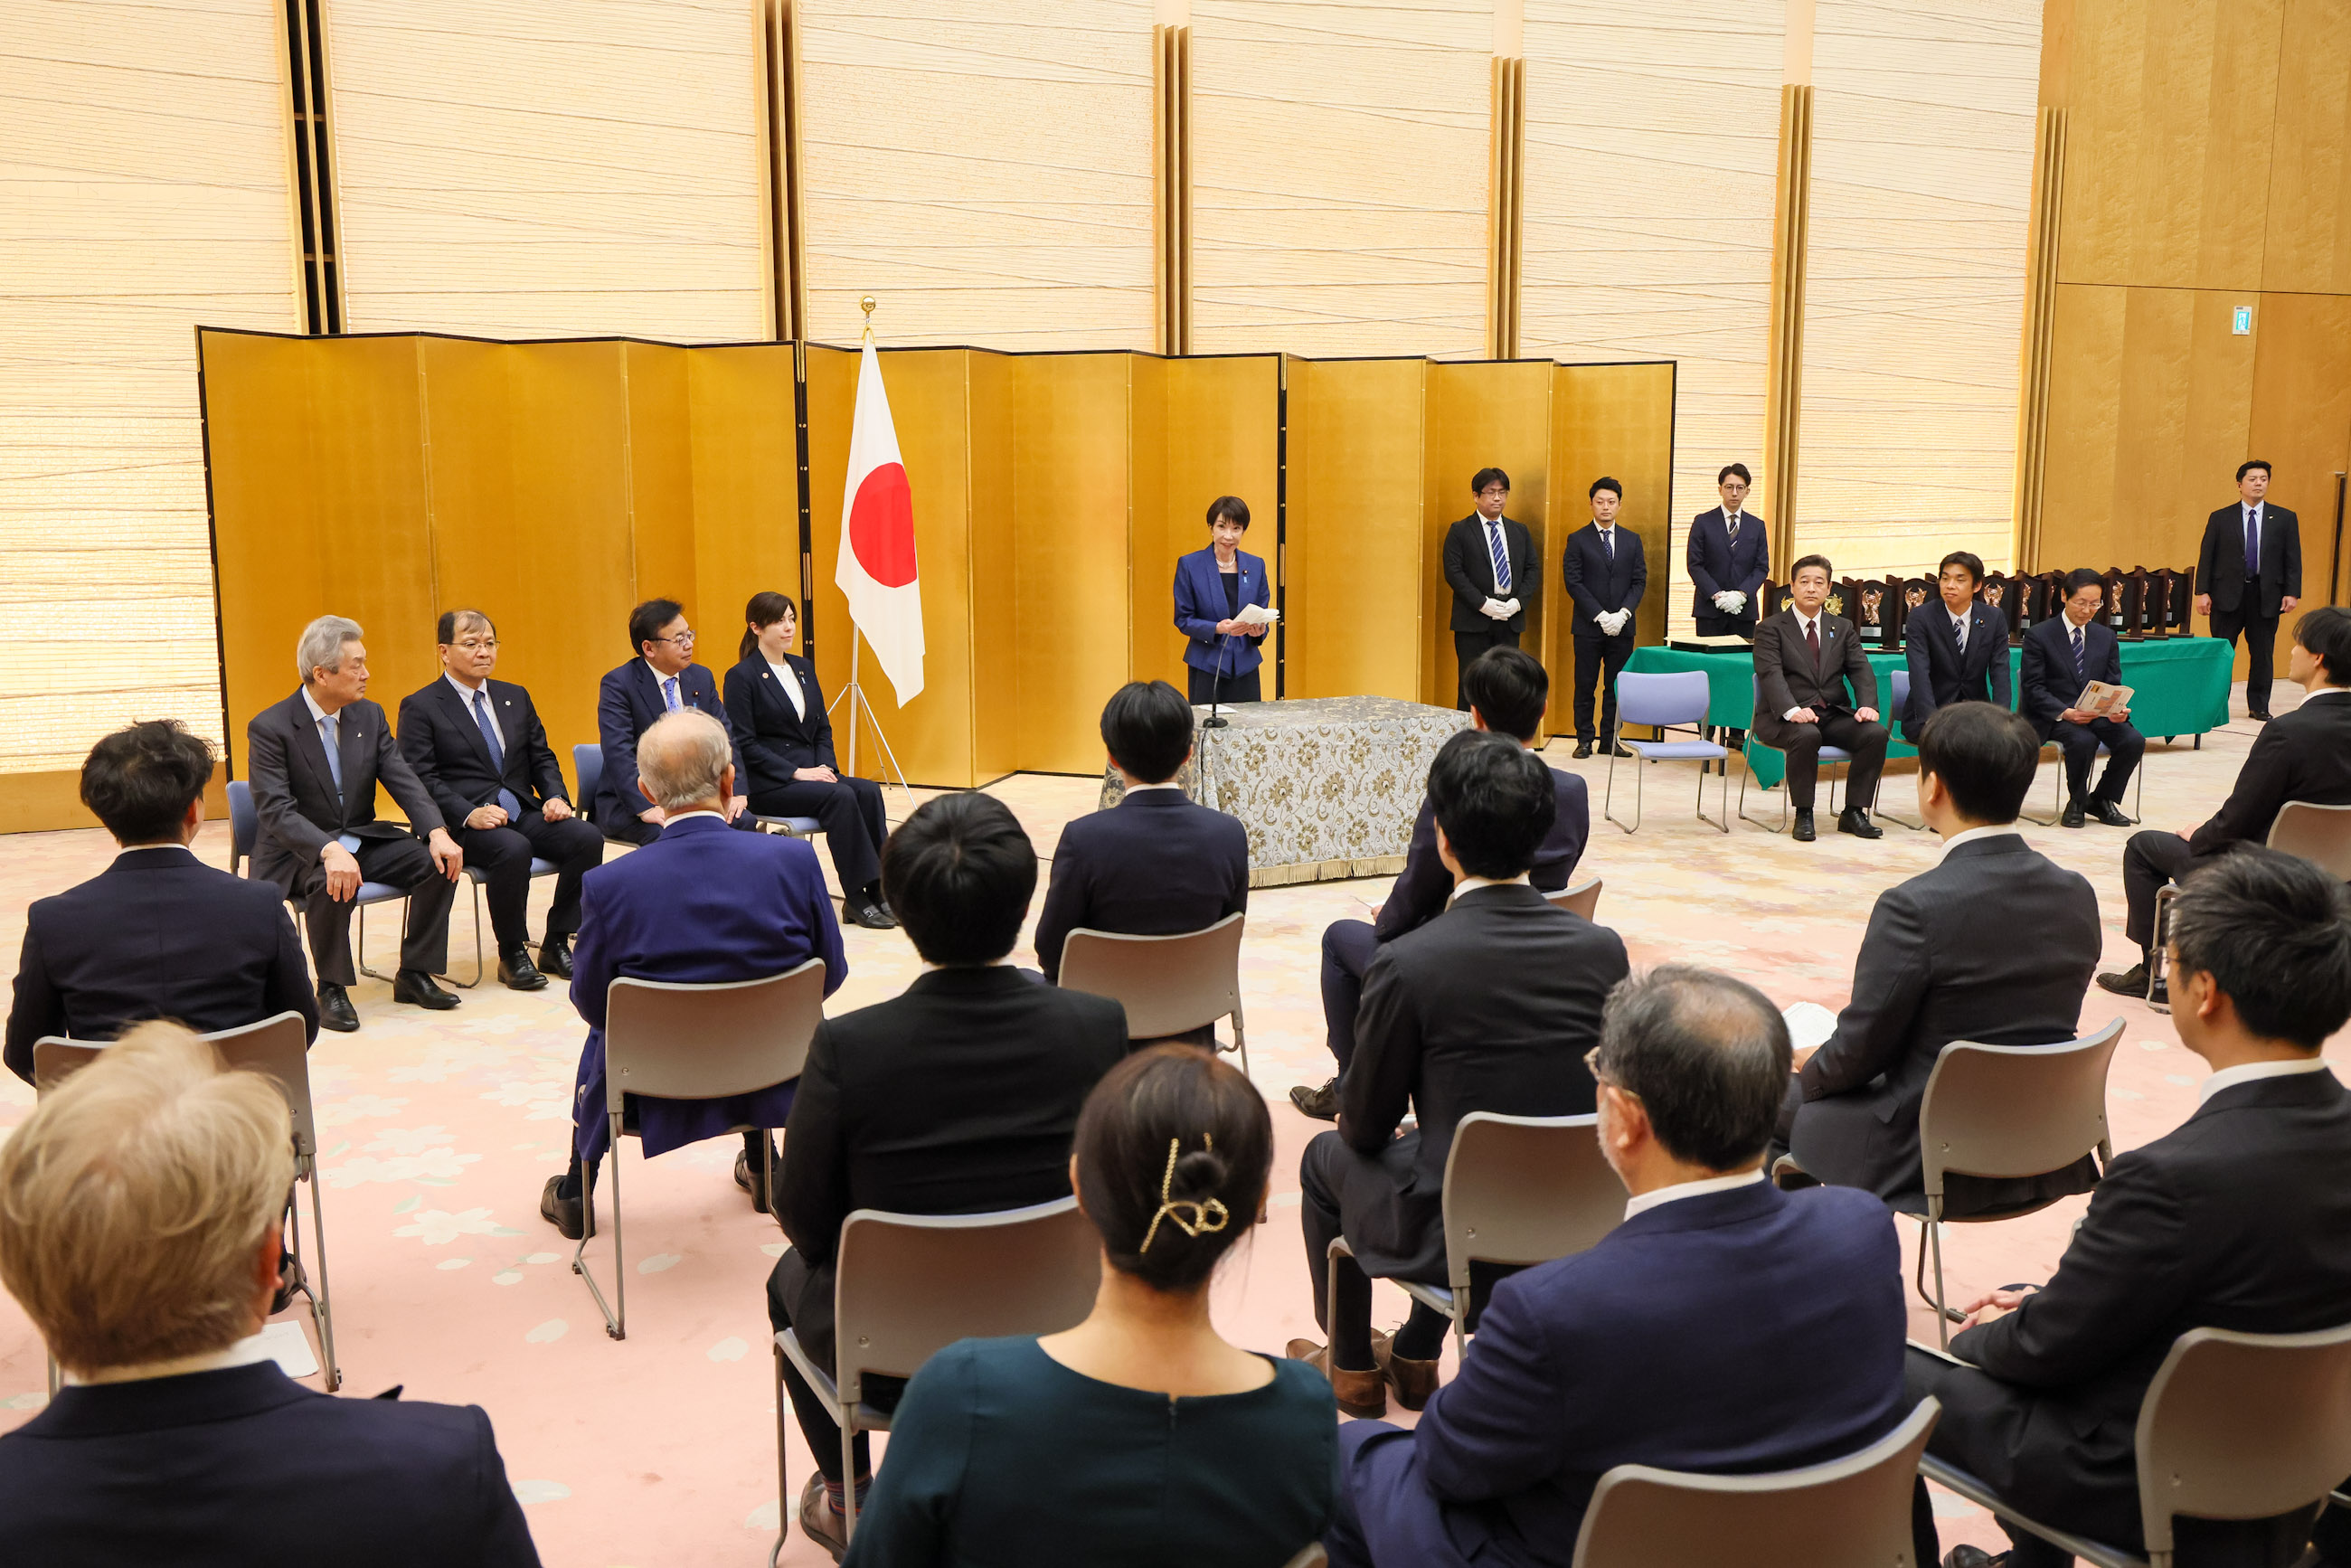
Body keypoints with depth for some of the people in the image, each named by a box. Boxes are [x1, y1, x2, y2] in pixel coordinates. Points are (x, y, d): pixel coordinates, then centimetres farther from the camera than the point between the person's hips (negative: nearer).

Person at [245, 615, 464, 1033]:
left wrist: (437, 832, -22)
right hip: (298, 854, -5)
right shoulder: (270, 728, -14)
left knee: (440, 862, -17)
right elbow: (276, 810, -23)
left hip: (362, 841, 6)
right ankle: (332, 990, -17)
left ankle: (413, 975, -4)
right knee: (334, 882, -37)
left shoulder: (369, 716, 4)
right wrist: (329, 851, -41)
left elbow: (403, 780, -3)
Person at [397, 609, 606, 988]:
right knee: (514, 849, -36)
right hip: (462, 824, -5)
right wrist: (469, 814, -23)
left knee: (587, 837, -21)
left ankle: (556, 943, -8)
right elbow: (420, 778, -8)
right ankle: (512, 956, -16)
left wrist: (556, 797, -3)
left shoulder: (515, 697, 18)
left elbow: (542, 757, 18)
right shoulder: (420, 707, 0)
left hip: (524, 813, 6)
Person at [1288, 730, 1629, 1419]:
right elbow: (1600, 1091, 6)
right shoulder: (1602, 949, -9)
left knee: (1328, 1157, 25)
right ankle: (1415, 1358, 44)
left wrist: (1361, 1123, 16)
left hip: (1457, 1236, -4)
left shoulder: (1407, 964, -23)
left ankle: (1351, 1368, 40)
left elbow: (1365, 1124, -10)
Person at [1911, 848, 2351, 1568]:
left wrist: (1977, 1338, 2)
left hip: (2141, 1487, -8)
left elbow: (2047, 1348, -19)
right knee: (2017, 1305, 28)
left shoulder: (2176, 1177, -34)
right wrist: (2043, 1303, 7)